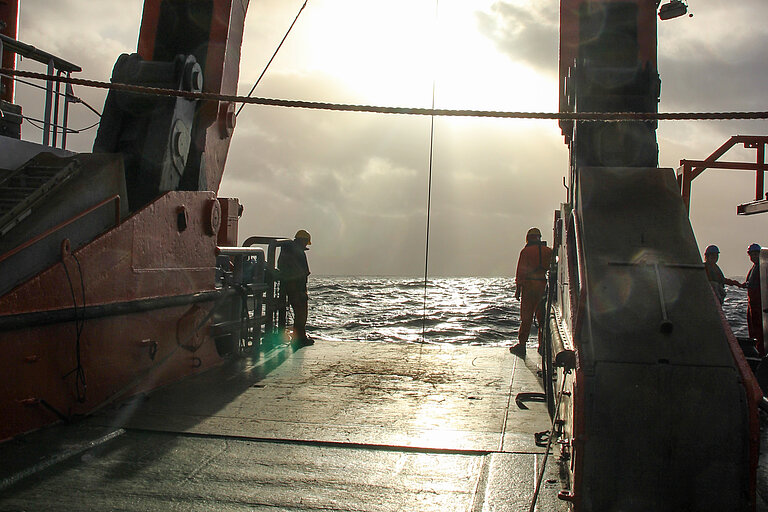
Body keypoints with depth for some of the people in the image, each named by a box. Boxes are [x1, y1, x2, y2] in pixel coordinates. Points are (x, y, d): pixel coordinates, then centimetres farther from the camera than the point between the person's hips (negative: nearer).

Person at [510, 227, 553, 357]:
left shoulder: (526, 251, -3)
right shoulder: (548, 251, 8)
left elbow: (521, 272, -5)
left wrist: (517, 289, -1)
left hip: (529, 285, -3)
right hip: (544, 286, 3)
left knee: (526, 317, 0)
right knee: (543, 317, 10)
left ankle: (521, 345, -2)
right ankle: (543, 346, 12)